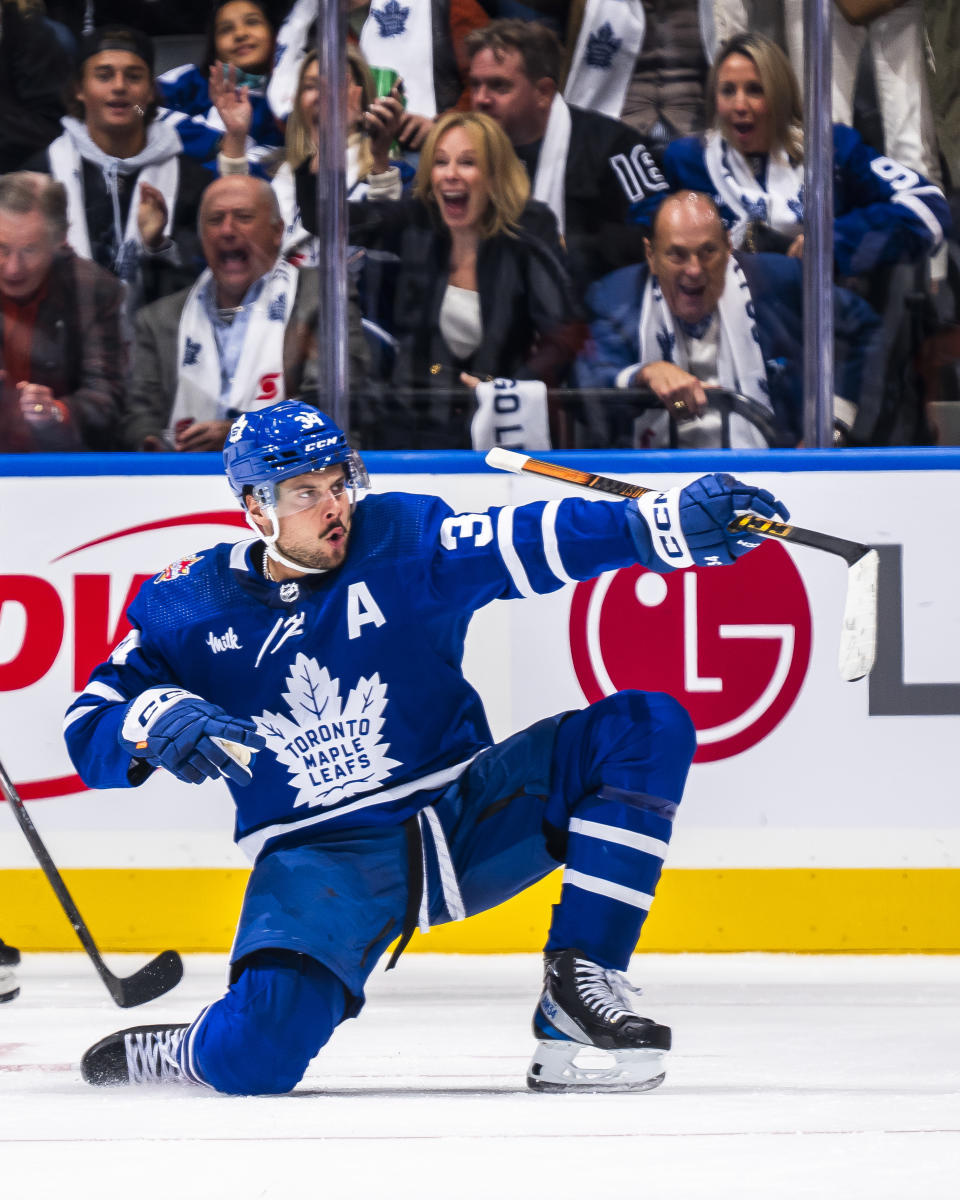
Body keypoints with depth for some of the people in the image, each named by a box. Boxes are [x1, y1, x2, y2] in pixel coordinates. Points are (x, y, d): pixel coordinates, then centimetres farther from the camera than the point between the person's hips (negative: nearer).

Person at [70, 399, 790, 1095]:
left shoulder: (403, 540, -4)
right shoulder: (190, 607, -2)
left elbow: (531, 542, -16)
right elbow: (89, 731, 0)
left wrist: (672, 521, -31)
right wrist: (158, 722, -23)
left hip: (463, 811, 3)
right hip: (318, 856, -3)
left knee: (648, 726, -16)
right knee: (255, 1056, -31)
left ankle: (579, 983, -14)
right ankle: (186, 1052, 9)